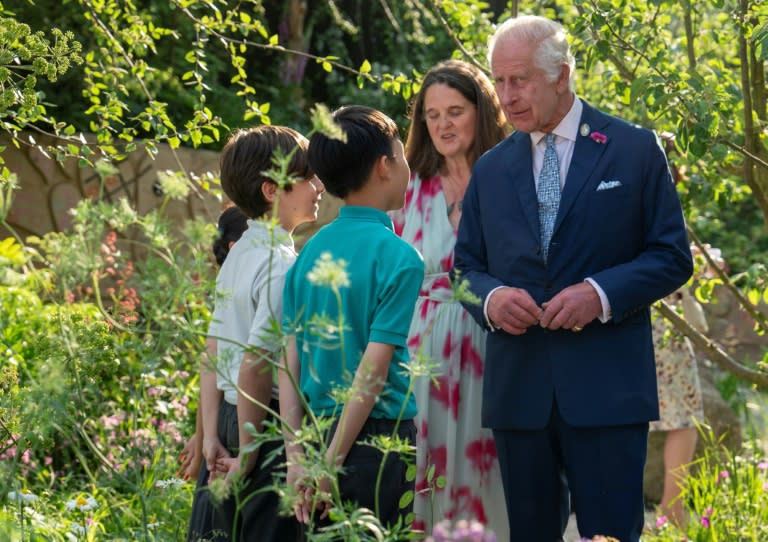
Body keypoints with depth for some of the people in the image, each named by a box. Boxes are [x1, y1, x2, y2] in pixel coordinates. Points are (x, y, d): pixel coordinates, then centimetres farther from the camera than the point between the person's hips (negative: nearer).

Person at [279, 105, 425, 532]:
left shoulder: (311, 252, 7)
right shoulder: (398, 256, -11)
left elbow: (290, 358, 2)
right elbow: (374, 366, -16)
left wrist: (297, 456, 0)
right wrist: (332, 463, -15)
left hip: (317, 431, 6)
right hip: (378, 434, -6)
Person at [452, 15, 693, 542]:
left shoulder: (635, 150, 2)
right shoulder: (490, 169, 12)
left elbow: (672, 256, 0)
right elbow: (466, 266, 15)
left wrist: (601, 293, -16)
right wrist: (490, 297, -9)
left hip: (606, 385, -3)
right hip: (517, 386, 4)